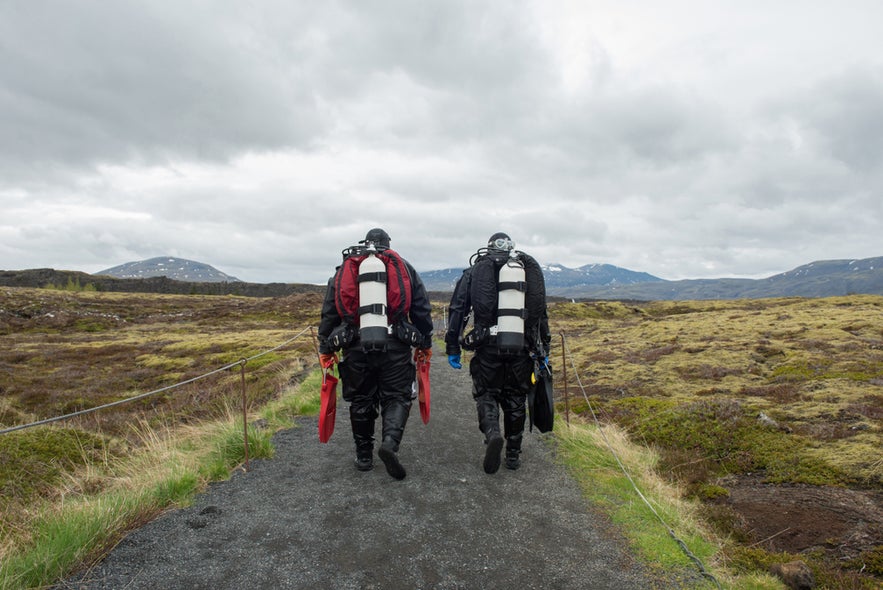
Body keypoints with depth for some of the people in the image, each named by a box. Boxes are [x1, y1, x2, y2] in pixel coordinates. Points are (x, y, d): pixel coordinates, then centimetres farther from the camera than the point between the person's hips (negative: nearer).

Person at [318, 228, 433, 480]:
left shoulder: (343, 270, 14)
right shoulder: (404, 267, 12)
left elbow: (329, 312, 12)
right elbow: (422, 309, 10)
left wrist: (325, 348, 17)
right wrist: (425, 343, 17)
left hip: (356, 347, 1)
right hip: (395, 346, -1)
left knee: (361, 402, 14)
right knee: (396, 398, 8)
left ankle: (364, 456, 22)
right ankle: (390, 442, -15)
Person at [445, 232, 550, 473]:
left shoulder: (475, 270, 10)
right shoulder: (530, 269, 14)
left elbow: (458, 309, 4)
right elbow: (542, 313, 15)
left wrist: (452, 347, 8)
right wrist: (543, 349, 21)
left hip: (488, 346, -2)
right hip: (522, 347, 2)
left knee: (486, 394, 13)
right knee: (515, 399, 15)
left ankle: (492, 434, -14)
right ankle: (513, 454, 23)